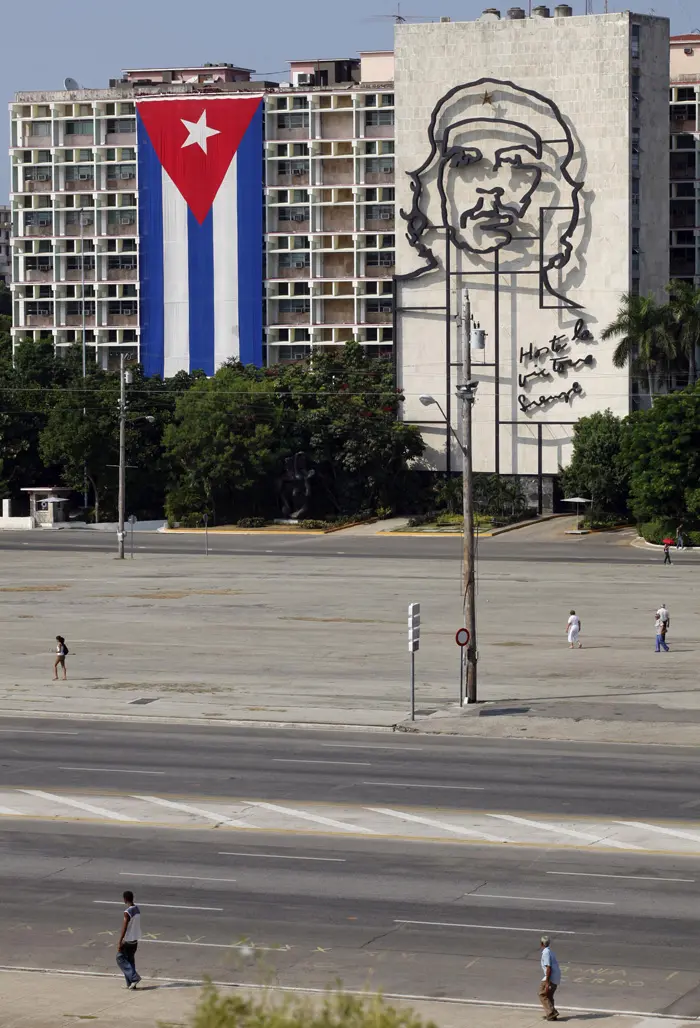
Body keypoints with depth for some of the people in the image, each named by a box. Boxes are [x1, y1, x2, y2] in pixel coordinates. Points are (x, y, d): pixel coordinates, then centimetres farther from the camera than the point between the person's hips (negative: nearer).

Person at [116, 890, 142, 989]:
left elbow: (124, 928, -21)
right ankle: (130, 984, 13)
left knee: (120, 959, 3)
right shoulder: (137, 910, 6)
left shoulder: (127, 912, -20)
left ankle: (134, 977, -8)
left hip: (128, 940, -8)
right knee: (130, 960, 14)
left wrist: (120, 942, -18)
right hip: (135, 939, 8)